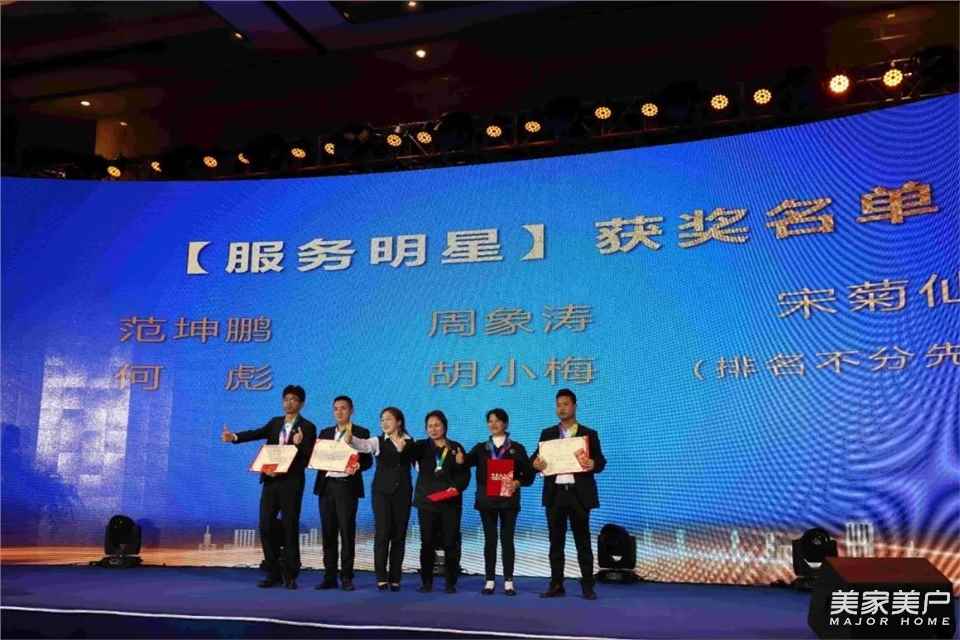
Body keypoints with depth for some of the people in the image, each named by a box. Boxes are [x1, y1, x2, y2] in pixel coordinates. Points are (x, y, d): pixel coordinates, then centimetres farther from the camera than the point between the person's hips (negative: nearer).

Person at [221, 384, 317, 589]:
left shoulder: (307, 427, -2)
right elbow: (257, 433, -2)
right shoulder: (275, 422, 13)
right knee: (266, 526, 4)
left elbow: (307, 458, -6)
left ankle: (290, 575, 10)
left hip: (291, 482, -4)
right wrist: (235, 437, -18)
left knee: (290, 528, -1)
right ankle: (273, 573, 15)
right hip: (270, 480, 5)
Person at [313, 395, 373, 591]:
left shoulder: (361, 433, 3)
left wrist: (357, 466, -22)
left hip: (347, 486, -4)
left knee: (347, 532, -3)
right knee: (328, 532, 6)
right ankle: (329, 576, 13)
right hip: (326, 485, 4)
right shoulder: (325, 433, 16)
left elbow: (368, 460, -2)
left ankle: (346, 577, 4)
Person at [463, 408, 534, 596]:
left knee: (507, 539, 1)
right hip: (487, 500, 1)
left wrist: (517, 483, -17)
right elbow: (468, 461, -8)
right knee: (490, 539, 4)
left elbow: (528, 474, 2)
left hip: (508, 500, -1)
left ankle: (508, 581, 8)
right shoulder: (481, 448, 9)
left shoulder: (516, 448, 4)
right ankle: (490, 580, 11)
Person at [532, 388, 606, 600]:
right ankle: (556, 584, 12)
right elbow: (536, 458, 5)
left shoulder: (589, 434, 6)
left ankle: (587, 586, 8)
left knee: (583, 540, 2)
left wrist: (593, 464, -21)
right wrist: (536, 463, -18)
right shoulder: (547, 434, 12)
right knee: (556, 540, 6)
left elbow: (601, 461, 1)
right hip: (555, 493, 2)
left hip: (579, 493, -2)